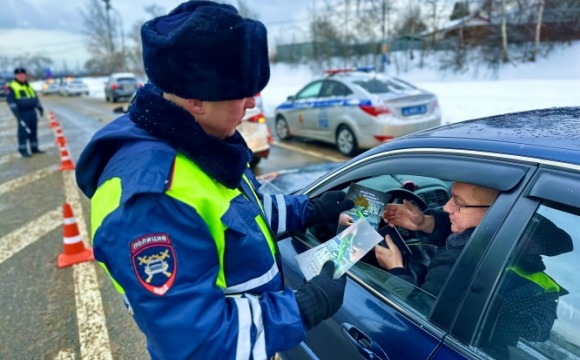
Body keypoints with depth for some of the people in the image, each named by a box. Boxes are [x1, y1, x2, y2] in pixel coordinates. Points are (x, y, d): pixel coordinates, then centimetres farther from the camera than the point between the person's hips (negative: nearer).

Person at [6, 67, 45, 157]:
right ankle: (23, 150, 0)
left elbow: (35, 97, 24)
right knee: (23, 131, -6)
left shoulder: (29, 86, 18)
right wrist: (15, 112, -18)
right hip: (22, 113, -6)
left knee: (33, 131, 10)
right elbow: (10, 100, -9)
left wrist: (40, 108, 19)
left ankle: (34, 148, 17)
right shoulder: (12, 87, -3)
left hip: (32, 111, 6)